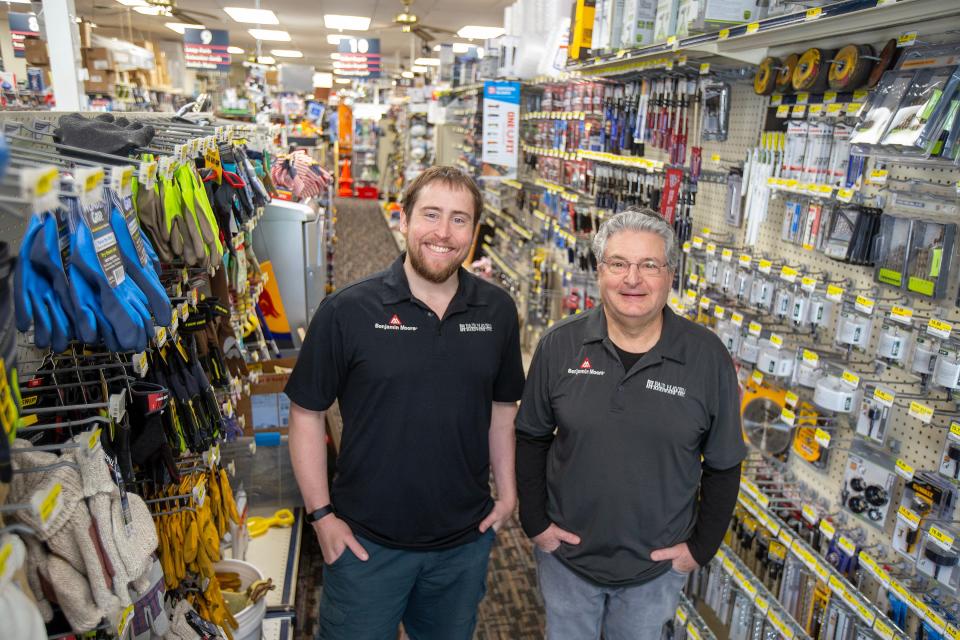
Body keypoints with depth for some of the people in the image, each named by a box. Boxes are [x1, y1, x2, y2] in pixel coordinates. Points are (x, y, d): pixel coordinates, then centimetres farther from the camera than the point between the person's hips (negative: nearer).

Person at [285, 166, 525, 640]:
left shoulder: (498, 311, -3)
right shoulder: (347, 310, -13)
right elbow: (306, 413, -7)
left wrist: (507, 491, 4)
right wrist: (321, 514, -8)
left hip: (465, 540, 3)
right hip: (365, 542, -2)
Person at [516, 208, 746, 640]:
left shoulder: (708, 357, -13)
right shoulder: (559, 346, -11)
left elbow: (723, 466, -3)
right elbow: (532, 439, 0)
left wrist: (701, 547, -2)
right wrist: (535, 522, -3)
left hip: (658, 566, 0)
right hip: (565, 555, 1)